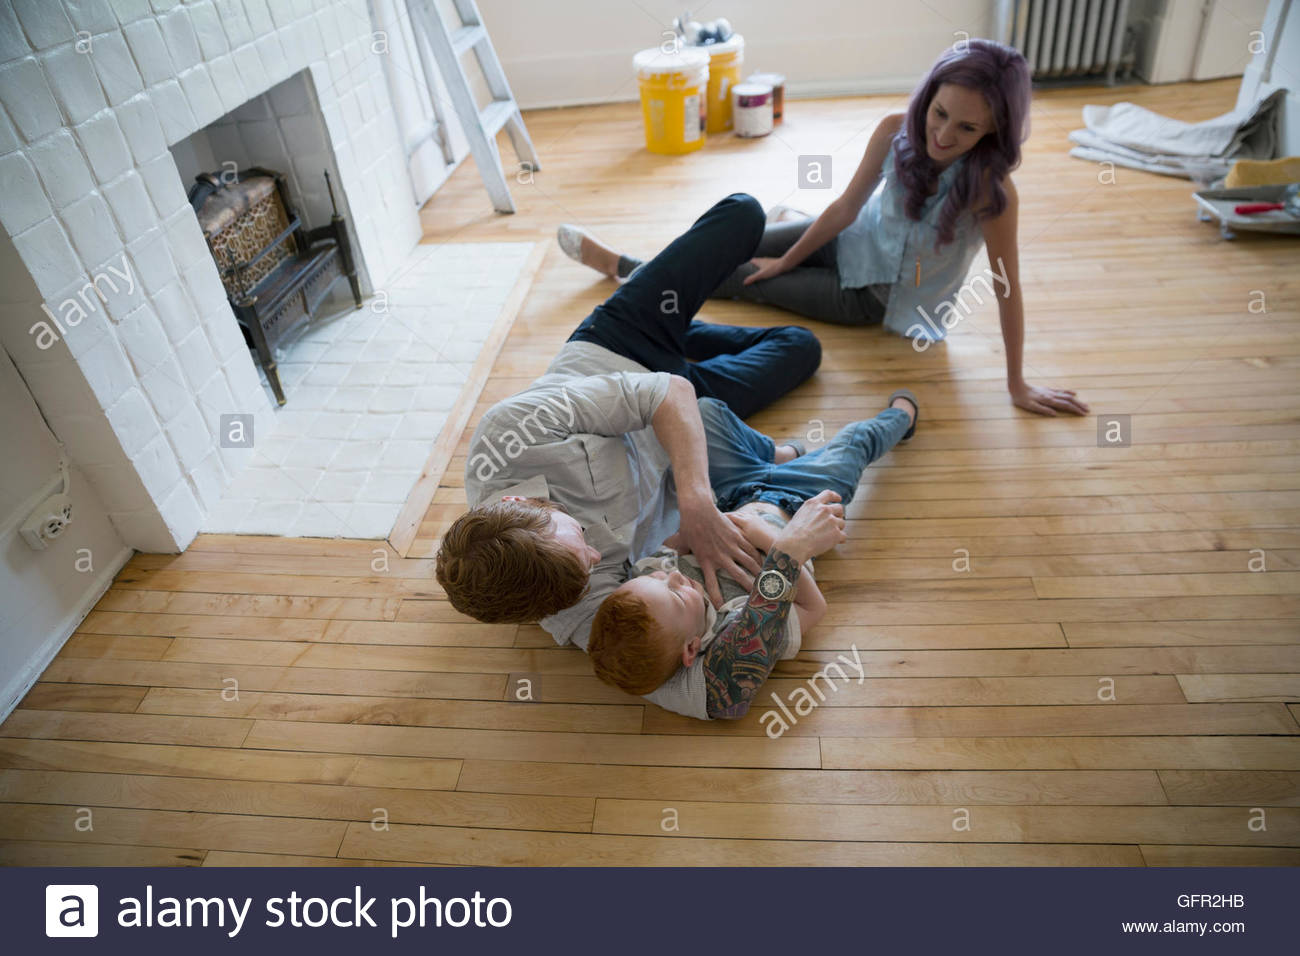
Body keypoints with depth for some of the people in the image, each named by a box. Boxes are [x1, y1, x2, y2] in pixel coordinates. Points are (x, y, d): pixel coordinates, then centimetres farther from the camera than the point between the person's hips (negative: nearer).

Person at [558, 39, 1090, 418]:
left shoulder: (990, 188, -35)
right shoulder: (896, 131, -22)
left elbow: (1006, 288, -28)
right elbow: (846, 207, -10)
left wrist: (1018, 385, -22)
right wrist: (785, 261, -1)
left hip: (879, 296, -3)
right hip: (858, 244, 3)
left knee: (741, 280, 1)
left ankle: (623, 268, 19)